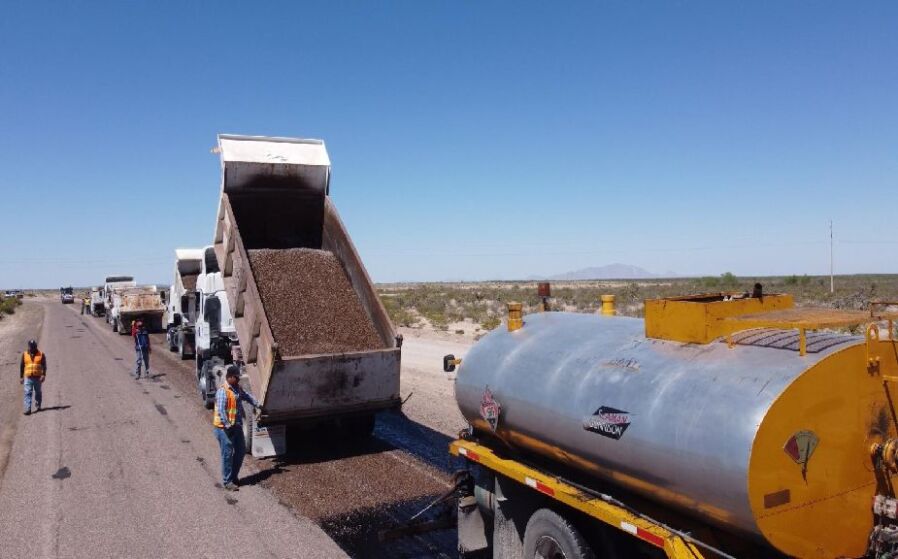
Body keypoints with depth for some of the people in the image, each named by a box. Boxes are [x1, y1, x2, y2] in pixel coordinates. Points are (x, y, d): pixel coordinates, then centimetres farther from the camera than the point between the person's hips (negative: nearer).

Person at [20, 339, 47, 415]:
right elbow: (21, 366, 10)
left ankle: (38, 407, 28)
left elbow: (44, 366, -3)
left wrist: (43, 375, -15)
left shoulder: (41, 355, 0)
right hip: (28, 378, 1)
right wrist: (21, 377, 9)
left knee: (38, 392, 12)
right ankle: (28, 409, -11)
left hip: (37, 377, 0)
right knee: (27, 393, -8)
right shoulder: (25, 354, 5)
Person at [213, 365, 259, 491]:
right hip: (225, 428, -9)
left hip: (237, 426, 9)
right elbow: (221, 410, -26)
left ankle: (233, 477, 28)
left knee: (241, 451, 14)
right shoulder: (223, 391, -20)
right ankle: (227, 481, 9)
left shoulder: (237, 388, 8)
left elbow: (246, 396, 28)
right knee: (227, 454, -1)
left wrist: (257, 404, 24)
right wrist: (228, 425, -28)